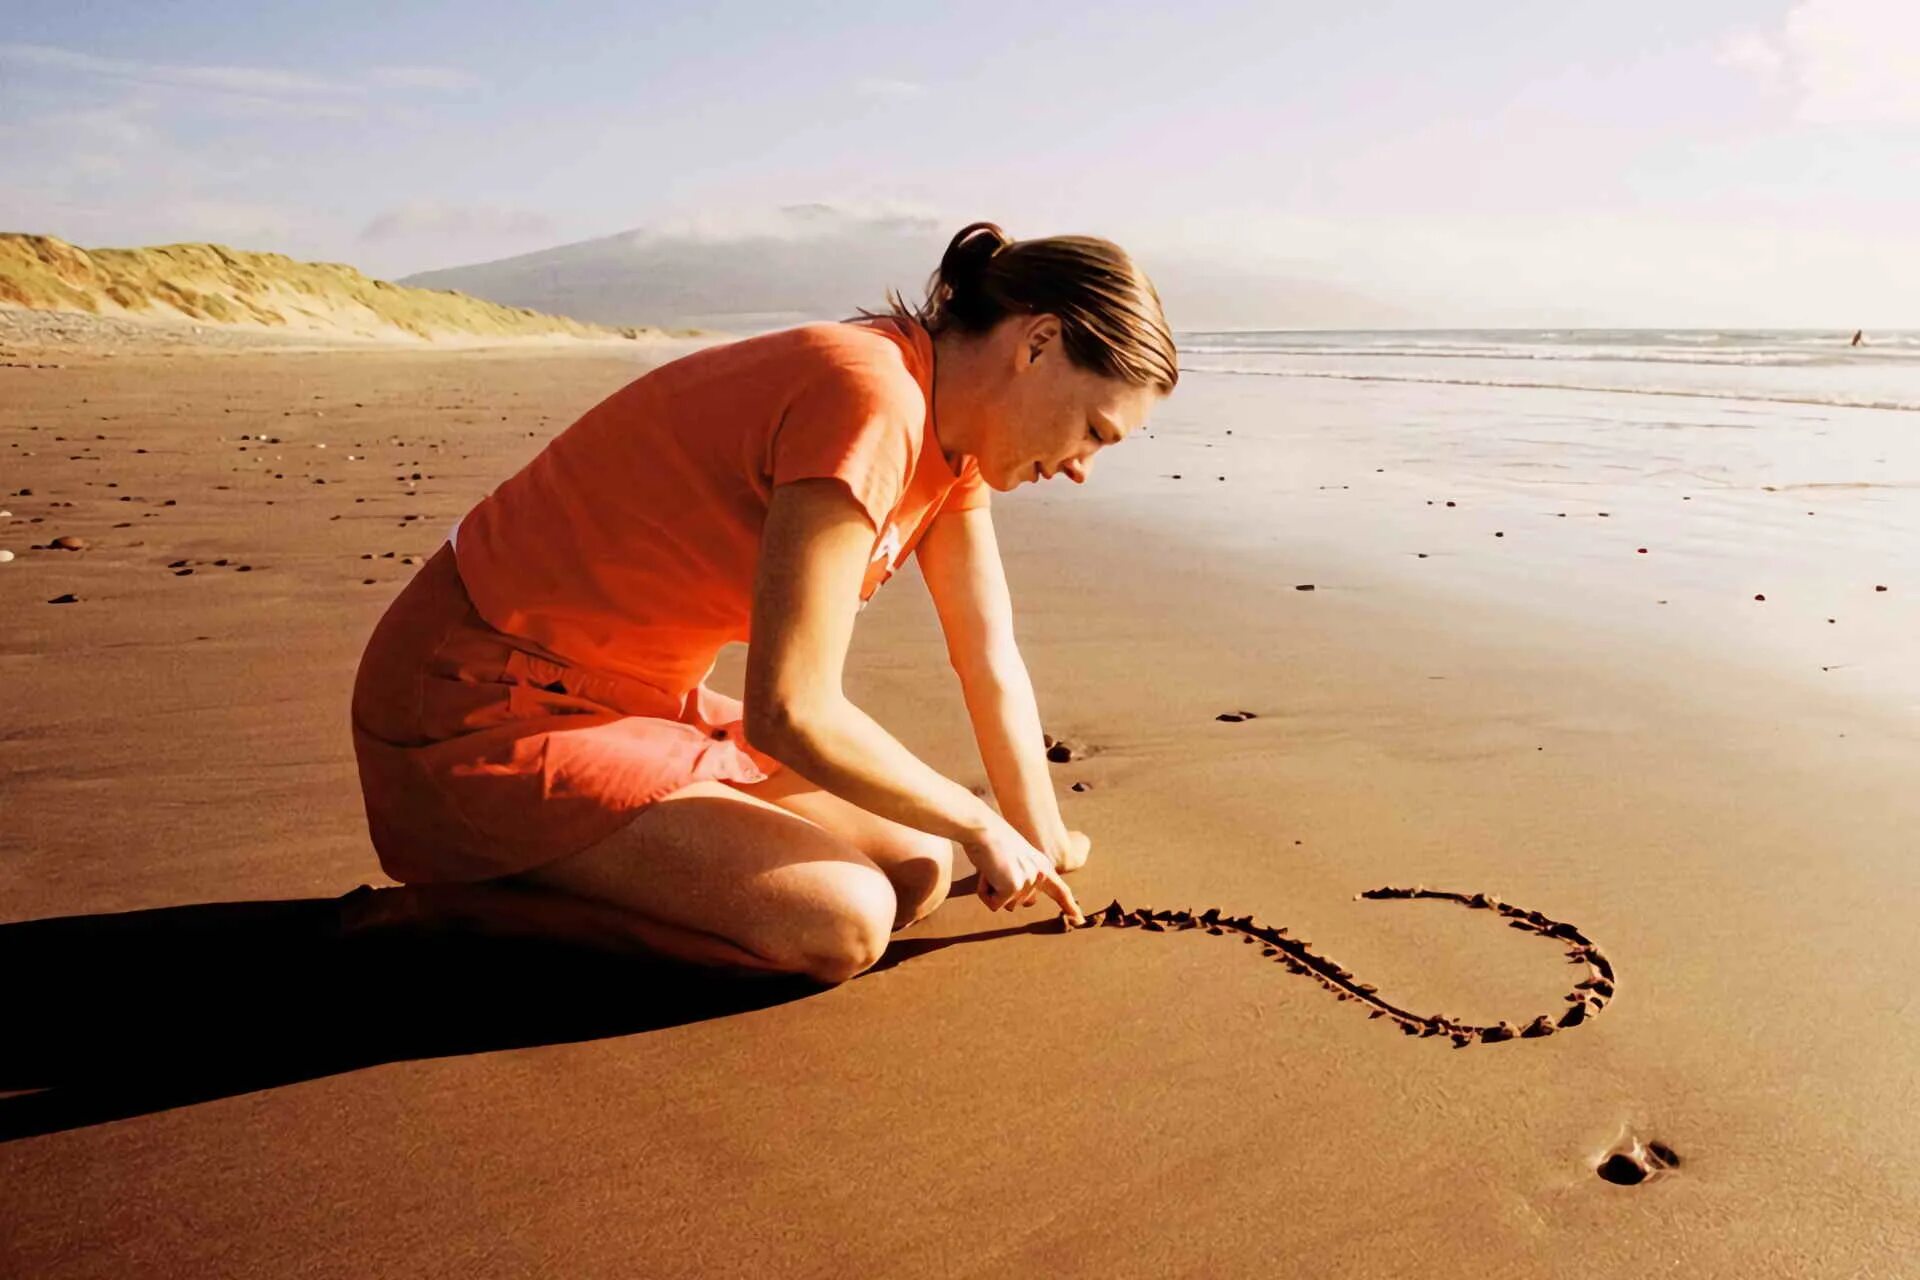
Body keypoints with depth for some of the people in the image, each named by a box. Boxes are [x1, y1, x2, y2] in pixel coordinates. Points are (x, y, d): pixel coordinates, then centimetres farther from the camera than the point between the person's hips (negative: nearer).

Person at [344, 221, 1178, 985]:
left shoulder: (947, 423, 4)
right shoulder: (869, 400, -26)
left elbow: (991, 666, 10)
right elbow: (790, 712, -28)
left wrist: (1045, 850, 15)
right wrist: (981, 826, -13)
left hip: (630, 701, 10)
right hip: (484, 717, -9)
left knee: (918, 872, 3)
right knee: (840, 924, -21)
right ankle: (446, 908, -8)